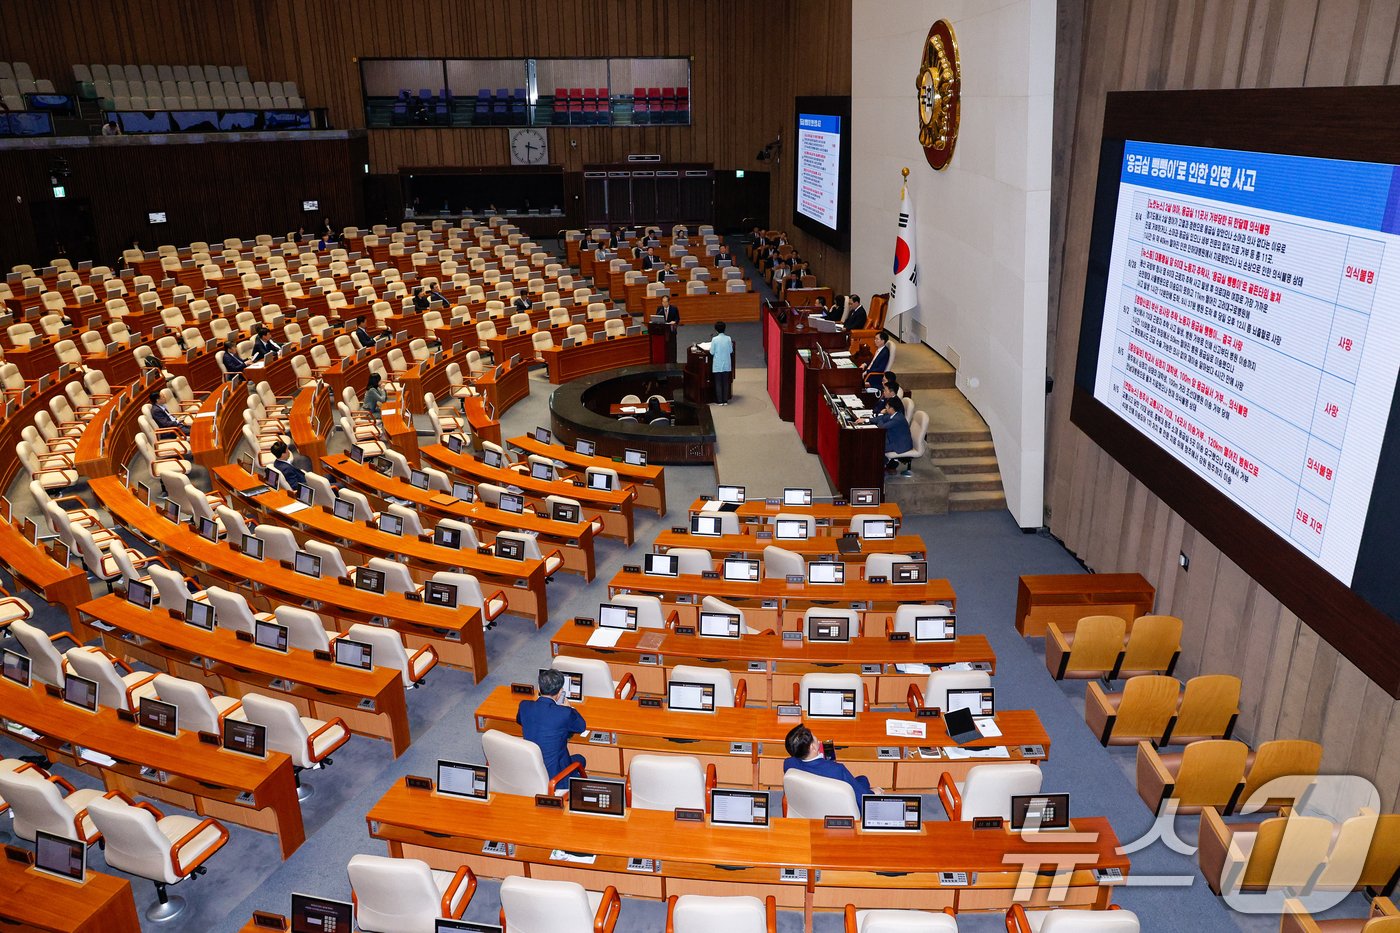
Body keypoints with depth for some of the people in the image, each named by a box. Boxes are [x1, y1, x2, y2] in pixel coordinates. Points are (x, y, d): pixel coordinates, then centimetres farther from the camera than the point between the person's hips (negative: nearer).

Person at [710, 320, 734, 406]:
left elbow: (712, 352, -9)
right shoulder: (728, 338, -5)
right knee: (726, 383, 11)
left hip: (717, 365, -3)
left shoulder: (715, 339, -13)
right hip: (727, 364, 3)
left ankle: (719, 401, 8)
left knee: (718, 383, 6)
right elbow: (731, 351, 2)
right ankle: (725, 400, 15)